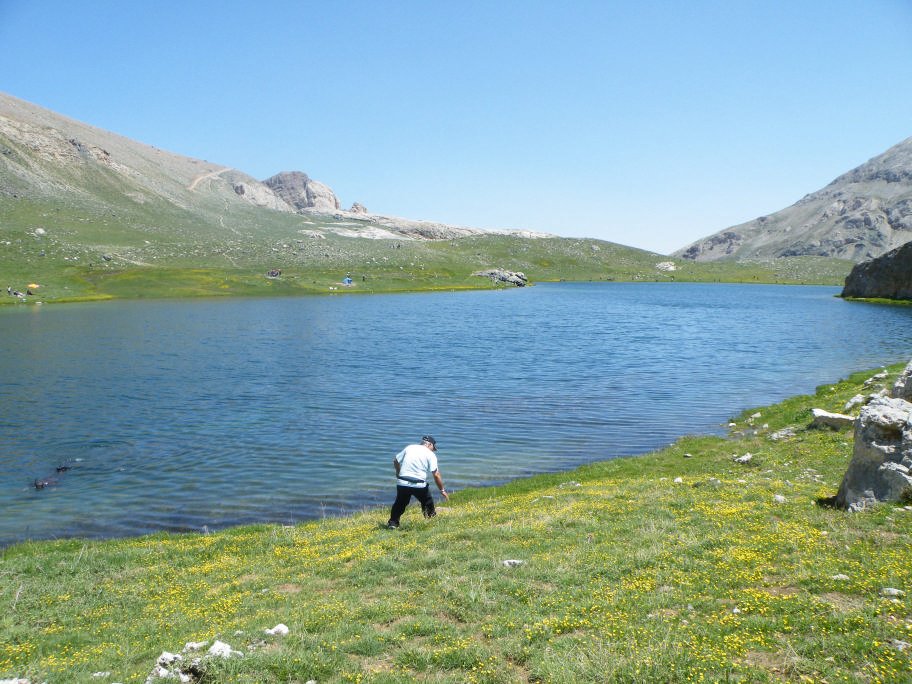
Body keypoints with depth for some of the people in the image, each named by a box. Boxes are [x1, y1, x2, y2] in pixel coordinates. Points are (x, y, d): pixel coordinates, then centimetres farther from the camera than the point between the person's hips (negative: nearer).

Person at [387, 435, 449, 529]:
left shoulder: (409, 447, 11)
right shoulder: (431, 454, 1)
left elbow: (395, 460, 17)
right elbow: (436, 475, -5)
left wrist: (398, 472, 35)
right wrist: (442, 490, 2)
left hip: (402, 483, 3)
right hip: (419, 485, -3)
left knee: (400, 503, 20)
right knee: (428, 503, 19)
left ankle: (393, 522, 16)